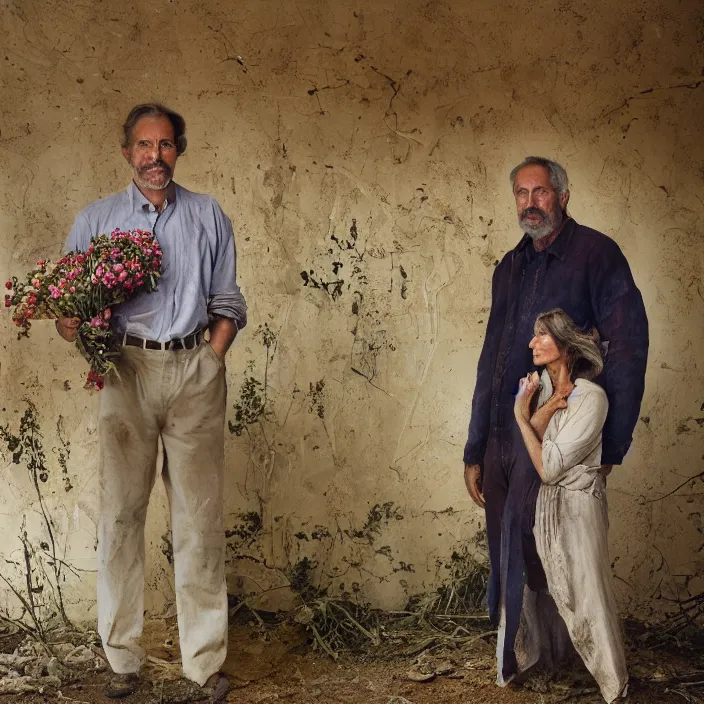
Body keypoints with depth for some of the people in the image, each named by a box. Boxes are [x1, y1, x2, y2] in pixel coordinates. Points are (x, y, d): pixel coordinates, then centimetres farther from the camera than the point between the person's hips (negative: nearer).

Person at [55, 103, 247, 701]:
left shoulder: (208, 217, 13)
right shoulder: (96, 220, 12)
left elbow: (227, 303, 13)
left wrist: (208, 363, 1)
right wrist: (72, 325, -14)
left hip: (195, 369, 0)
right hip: (126, 370, 0)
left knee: (199, 516, 0)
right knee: (121, 513, 1)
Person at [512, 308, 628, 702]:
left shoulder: (591, 397, -17)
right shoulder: (537, 387, 3)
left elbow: (548, 467, -19)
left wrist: (523, 416, -13)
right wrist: (548, 407, -16)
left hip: (577, 506, -6)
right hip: (541, 505, 6)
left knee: (586, 593, 0)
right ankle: (532, 656, 35)